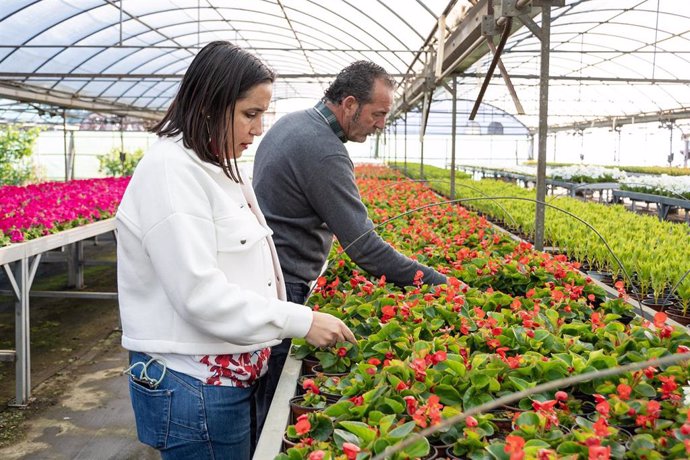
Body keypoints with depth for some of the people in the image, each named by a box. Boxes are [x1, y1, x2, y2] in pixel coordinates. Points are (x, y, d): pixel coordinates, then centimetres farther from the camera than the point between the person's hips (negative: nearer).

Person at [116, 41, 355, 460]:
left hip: (234, 373, 9)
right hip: (195, 386, -9)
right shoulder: (172, 171, -19)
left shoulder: (217, 167, 9)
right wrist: (299, 320, -20)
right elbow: (201, 294, -24)